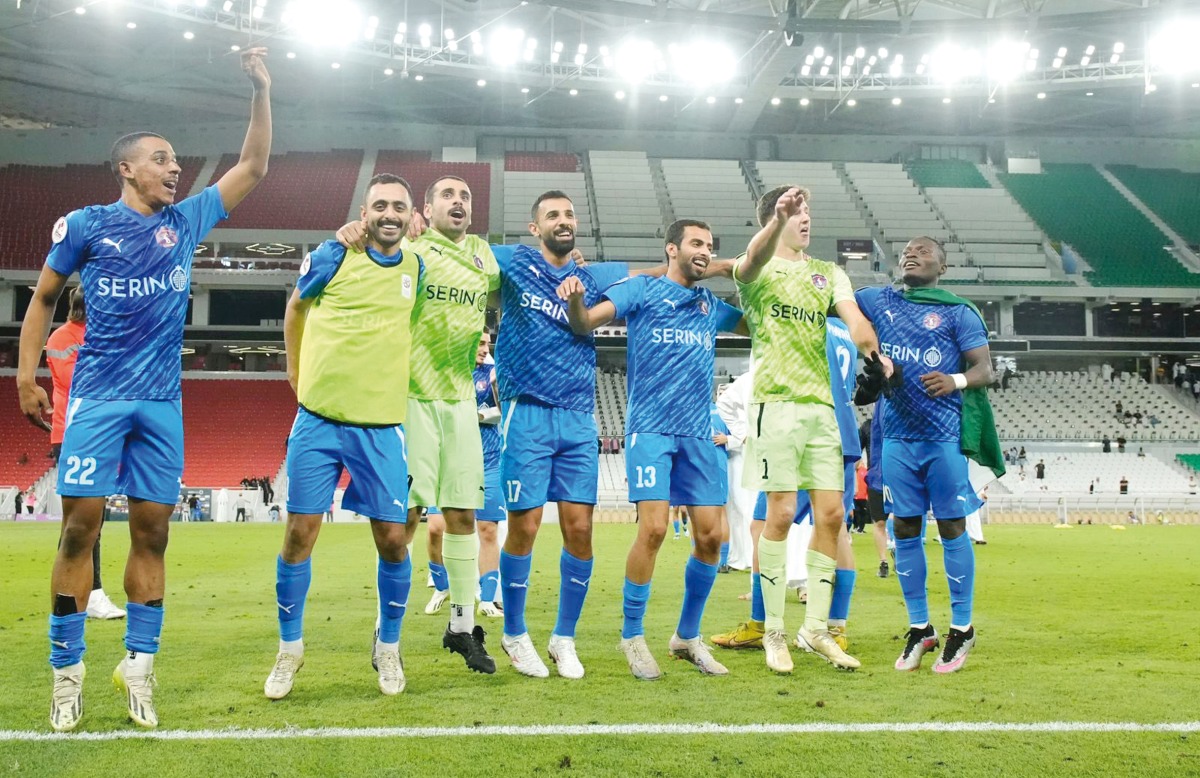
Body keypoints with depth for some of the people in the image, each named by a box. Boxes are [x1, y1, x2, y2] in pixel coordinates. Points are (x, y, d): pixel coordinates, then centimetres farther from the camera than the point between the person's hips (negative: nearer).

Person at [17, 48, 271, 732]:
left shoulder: (186, 221, 10)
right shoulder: (86, 225, 3)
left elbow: (254, 168, 12)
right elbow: (45, 298, 12)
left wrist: (262, 90, 6)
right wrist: (26, 370, 4)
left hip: (162, 402, 3)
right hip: (99, 396, -3)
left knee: (152, 531, 3)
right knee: (82, 526, -5)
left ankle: (140, 666, 12)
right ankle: (68, 673, 4)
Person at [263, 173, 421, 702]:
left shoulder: (416, 268, 6)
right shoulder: (333, 256, -2)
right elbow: (295, 307, 15)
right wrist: (295, 369, 18)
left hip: (382, 427, 2)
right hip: (318, 420, -1)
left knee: (393, 539, 1)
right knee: (300, 533, 1)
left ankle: (388, 647, 23)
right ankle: (290, 649, 21)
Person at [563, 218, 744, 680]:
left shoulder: (712, 305, 18)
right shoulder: (642, 289, 4)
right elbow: (584, 324, -5)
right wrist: (574, 299, -27)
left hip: (699, 434, 5)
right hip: (651, 429, -5)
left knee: (710, 536, 1)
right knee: (654, 528, -15)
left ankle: (687, 636, 19)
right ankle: (632, 636, 3)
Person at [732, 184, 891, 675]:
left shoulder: (829, 273, 18)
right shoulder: (758, 269, 4)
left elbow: (853, 318, 1)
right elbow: (754, 259, -21)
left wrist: (873, 351, -20)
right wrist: (776, 218, -41)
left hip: (822, 404, 5)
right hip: (776, 400, -5)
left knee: (831, 514, 3)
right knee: (781, 513, -7)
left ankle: (816, 629, 15)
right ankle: (774, 633, 5)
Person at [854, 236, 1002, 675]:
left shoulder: (958, 312, 2)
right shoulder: (878, 301, 13)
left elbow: (985, 368, -5)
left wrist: (956, 381, -25)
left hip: (944, 436, -3)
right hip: (898, 436, 4)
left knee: (951, 527, 0)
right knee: (905, 529, 6)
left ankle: (962, 629, 12)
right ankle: (919, 628, 18)